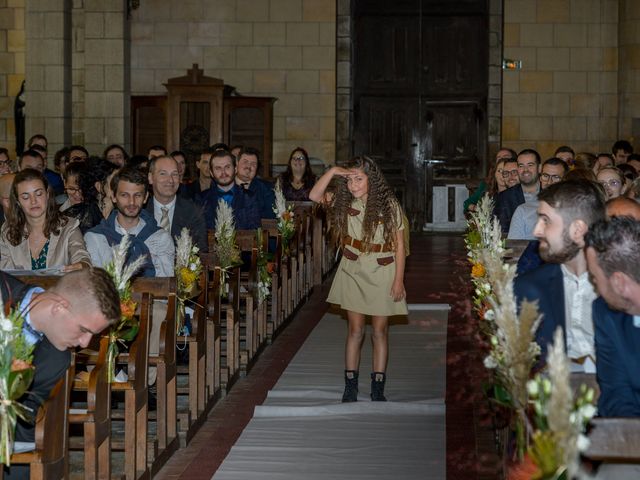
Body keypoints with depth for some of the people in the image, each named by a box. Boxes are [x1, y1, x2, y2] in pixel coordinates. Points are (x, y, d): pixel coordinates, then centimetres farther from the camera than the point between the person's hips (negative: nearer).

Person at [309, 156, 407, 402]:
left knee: (380, 332, 5)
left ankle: (378, 390, 11)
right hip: (352, 272, 2)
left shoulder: (389, 205, -11)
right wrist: (332, 171, -19)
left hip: (382, 274, -2)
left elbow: (399, 244, -8)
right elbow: (314, 196, -11)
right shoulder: (344, 202, -1)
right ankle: (350, 388, 10)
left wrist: (398, 280, -10)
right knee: (355, 330, 5)